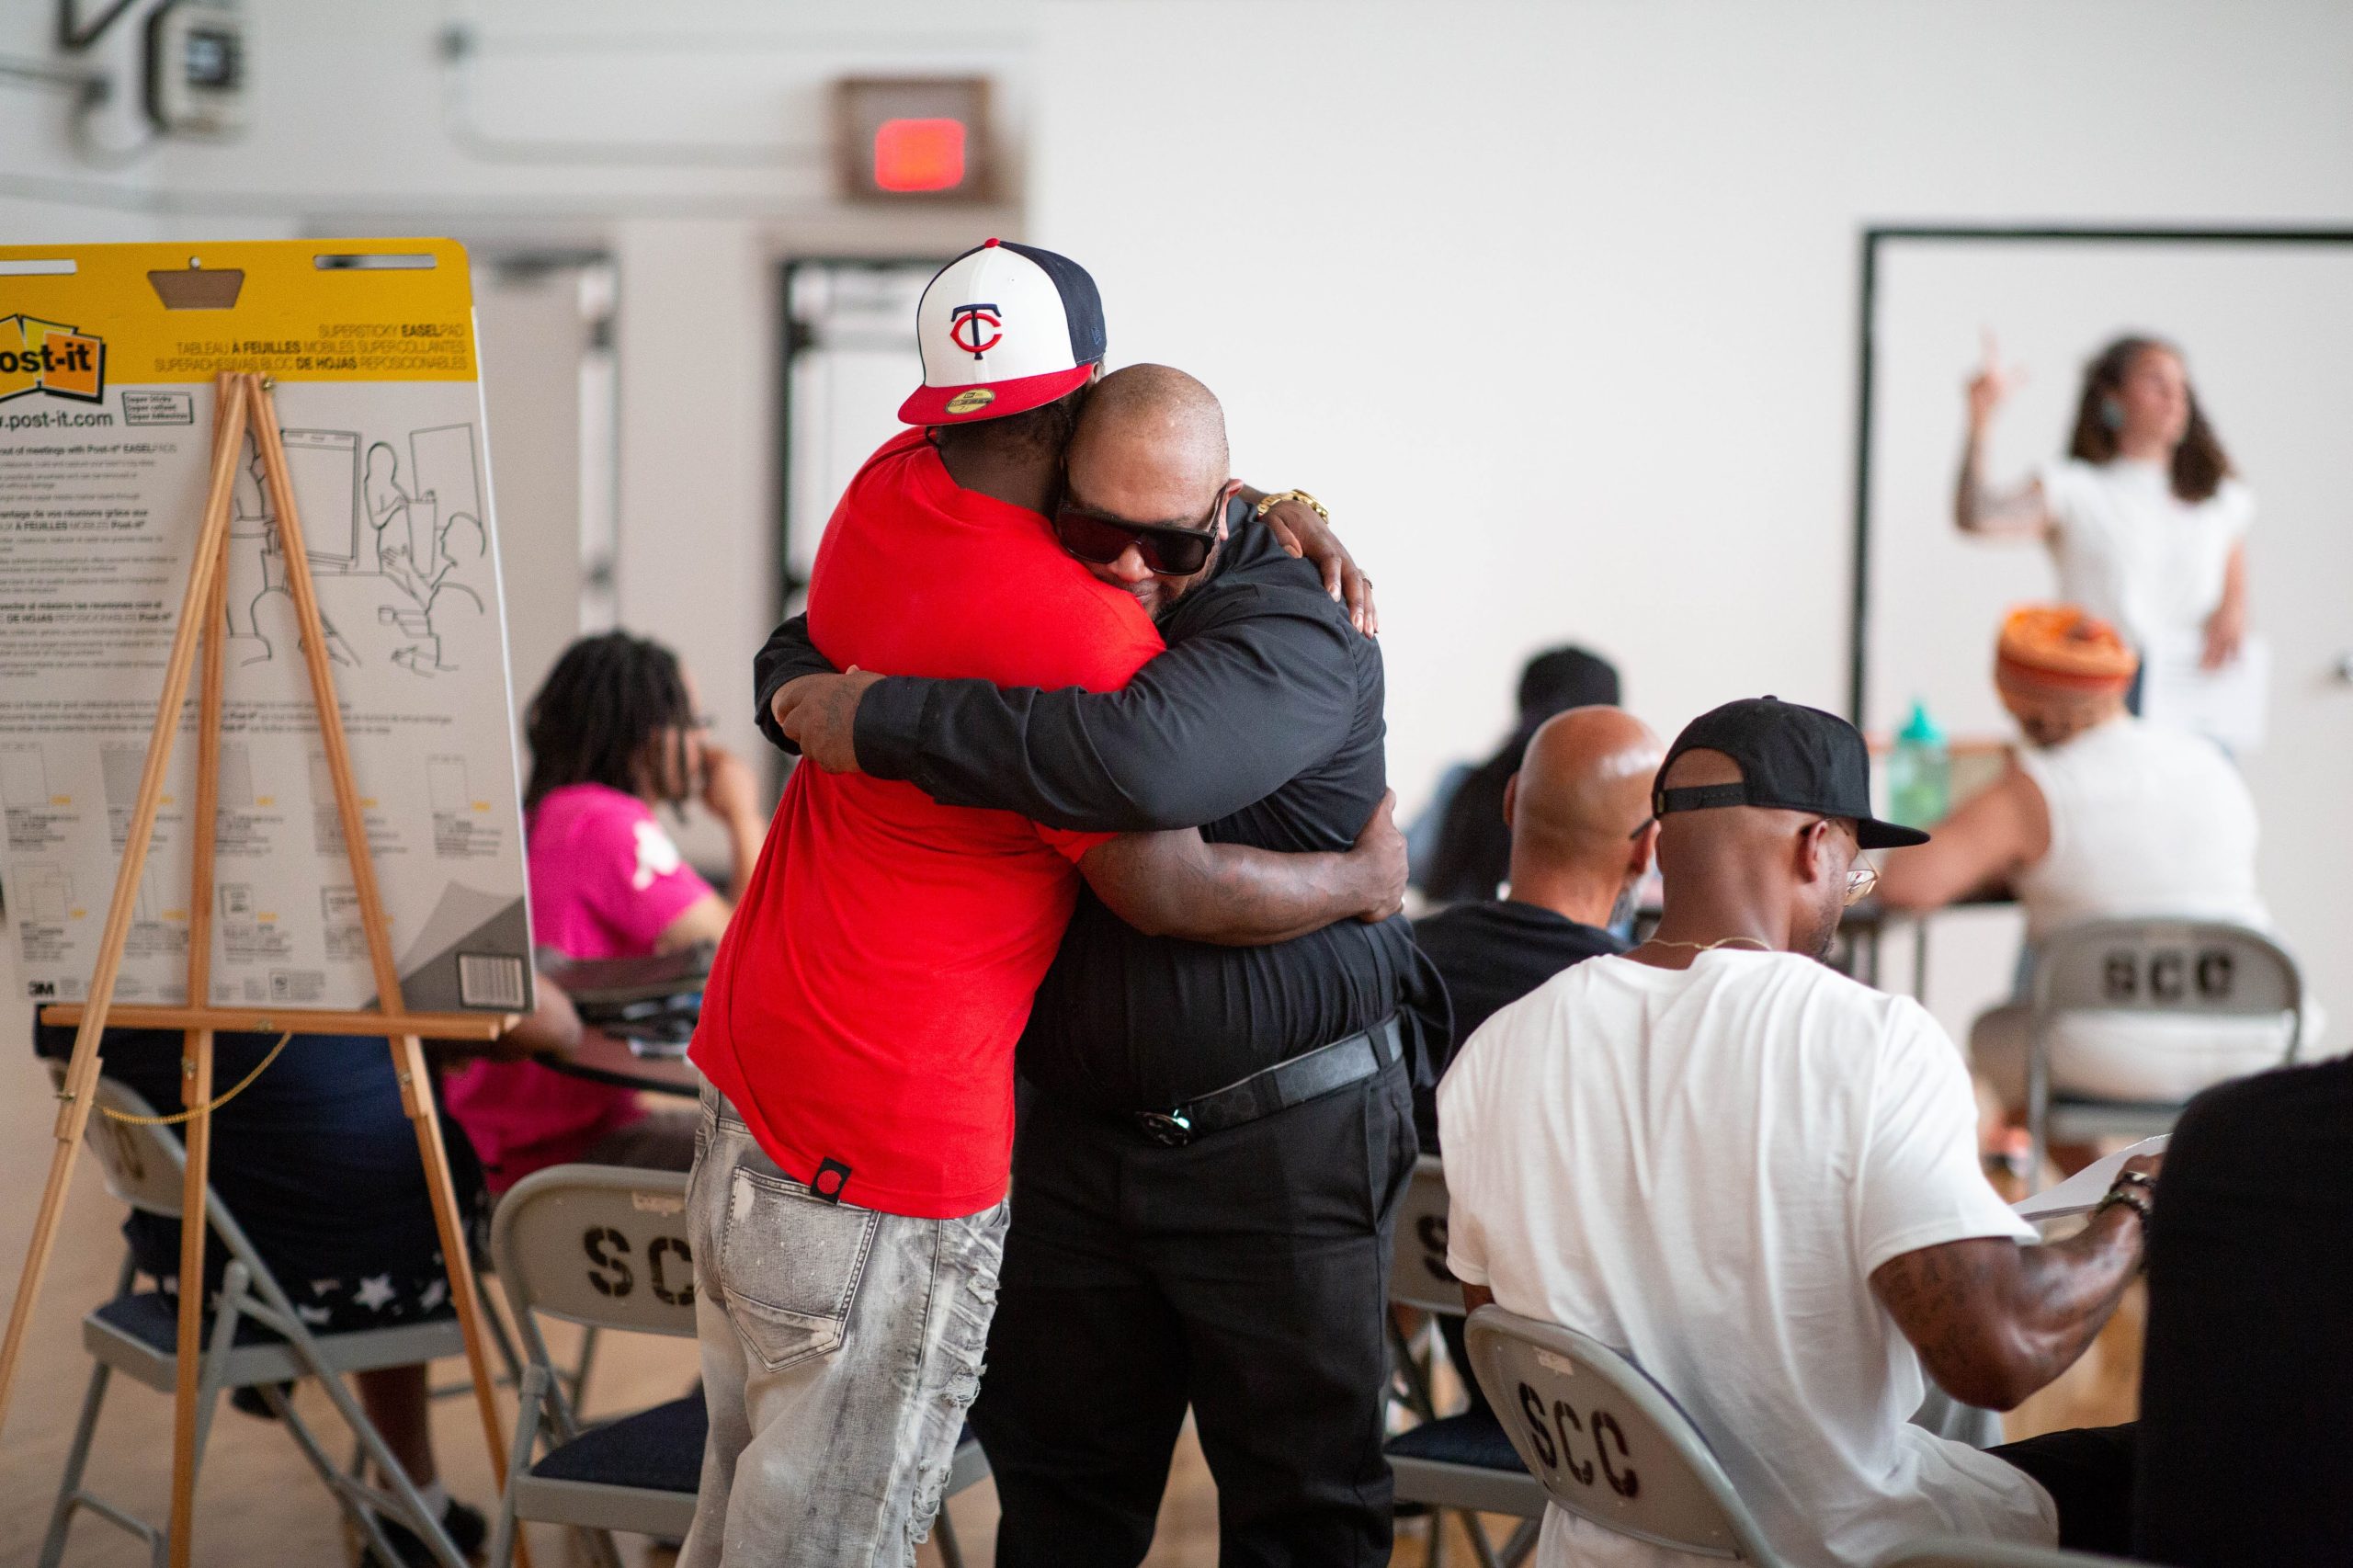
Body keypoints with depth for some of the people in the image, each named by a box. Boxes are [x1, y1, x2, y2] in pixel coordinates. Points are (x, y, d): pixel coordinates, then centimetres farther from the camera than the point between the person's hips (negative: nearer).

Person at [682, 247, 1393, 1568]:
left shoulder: (886, 488, 3)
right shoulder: (1076, 630, -22)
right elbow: (1168, 888, -20)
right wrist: (1364, 878, -3)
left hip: (748, 1061, 9)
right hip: (890, 1138, -9)